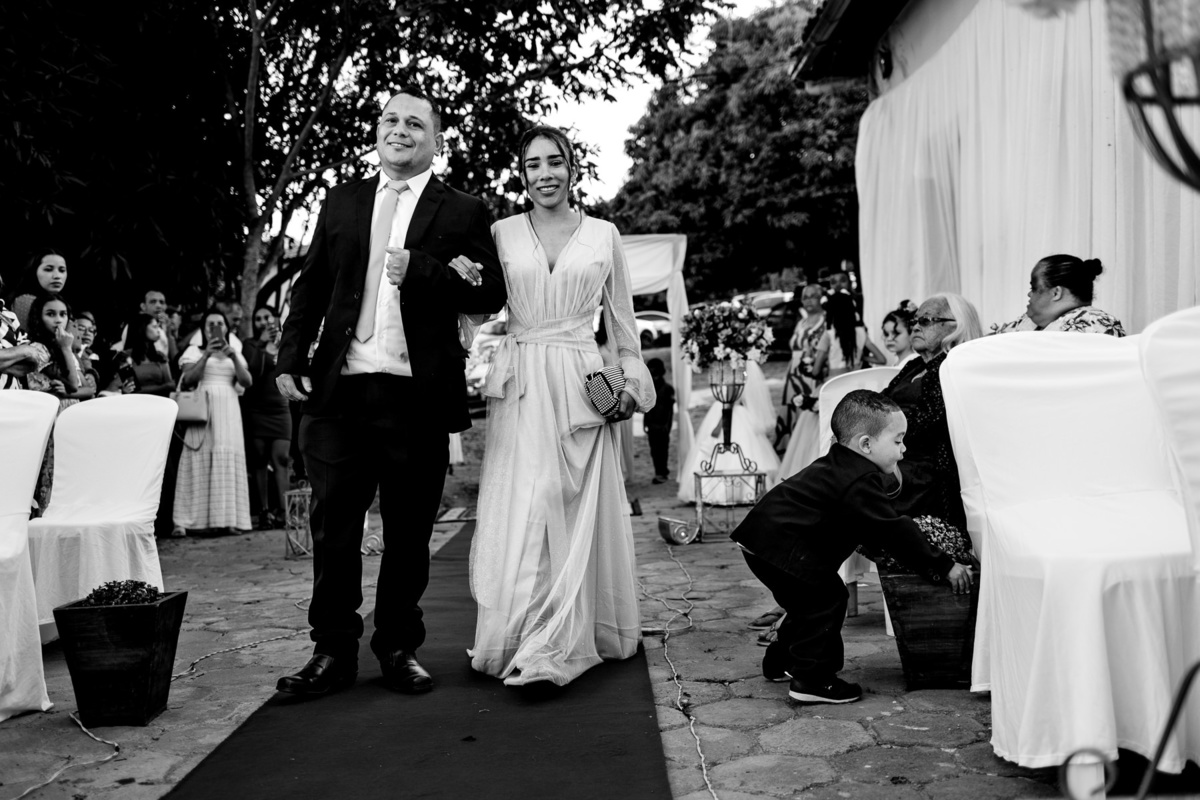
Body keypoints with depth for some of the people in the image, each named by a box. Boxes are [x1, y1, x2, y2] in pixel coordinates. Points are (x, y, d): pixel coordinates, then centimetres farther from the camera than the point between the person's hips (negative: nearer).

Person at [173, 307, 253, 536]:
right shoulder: (195, 351, 10)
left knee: (228, 461, -4)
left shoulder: (234, 353, 18)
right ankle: (184, 521, -9)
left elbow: (247, 382, 4)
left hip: (228, 412, 3)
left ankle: (228, 518, -3)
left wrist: (234, 357, -10)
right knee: (198, 461, -8)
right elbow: (188, 380, -5)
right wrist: (207, 354, -14)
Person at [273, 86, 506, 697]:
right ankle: (333, 651, 17)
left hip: (417, 395, -2)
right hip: (339, 390, 2)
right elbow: (310, 287, 13)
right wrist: (291, 359, 2)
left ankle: (399, 650, 21)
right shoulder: (340, 203, 15)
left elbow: (491, 293, -4)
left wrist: (419, 269, -15)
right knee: (333, 527, 5)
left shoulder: (463, 212, 6)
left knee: (408, 532, 7)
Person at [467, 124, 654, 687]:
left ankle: (559, 642, 5)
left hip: (582, 384, 0)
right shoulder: (501, 234, 8)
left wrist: (631, 381, 6)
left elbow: (622, 319, 13)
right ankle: (524, 638, 5)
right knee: (520, 511, -5)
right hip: (520, 386, 0)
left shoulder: (603, 234, 8)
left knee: (579, 513, -1)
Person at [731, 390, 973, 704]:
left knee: (810, 600, 23)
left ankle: (780, 662, 36)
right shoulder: (860, 483, -19)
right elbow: (892, 531, -19)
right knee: (826, 598, -7)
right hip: (777, 545, -11)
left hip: (765, 534, 11)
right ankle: (811, 680, -2)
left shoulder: (841, 467, 14)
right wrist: (944, 566, -13)